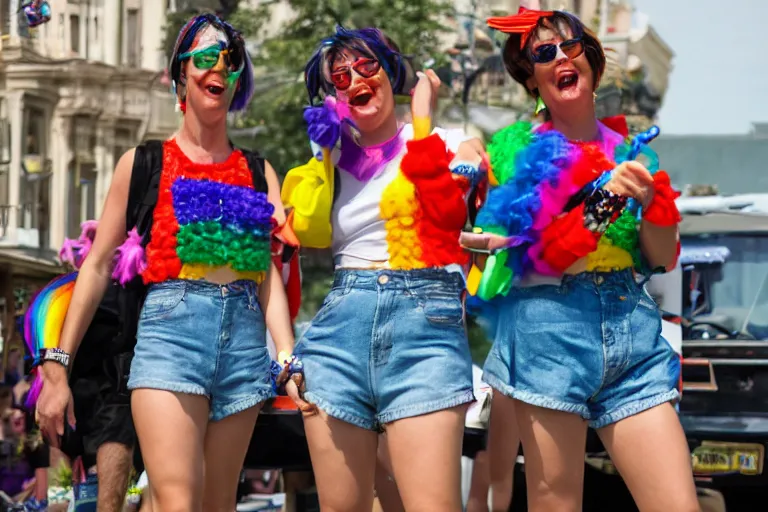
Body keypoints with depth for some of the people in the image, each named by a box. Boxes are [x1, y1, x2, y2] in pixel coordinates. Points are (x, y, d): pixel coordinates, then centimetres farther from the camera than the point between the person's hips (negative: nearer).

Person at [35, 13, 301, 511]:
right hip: (170, 326, -3)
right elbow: (98, 267, 8)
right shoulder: (143, 163, 10)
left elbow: (269, 274, 7)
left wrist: (290, 359, -9)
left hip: (244, 335, 3)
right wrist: (57, 367, 2)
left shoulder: (258, 172, 16)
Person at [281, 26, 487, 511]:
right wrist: (325, 146, 7)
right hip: (340, 327, 4)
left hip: (424, 321, -4)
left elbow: (437, 203, -12)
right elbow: (307, 229, 2)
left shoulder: (448, 142, 9)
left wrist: (422, 111, -4)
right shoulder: (335, 158, 19)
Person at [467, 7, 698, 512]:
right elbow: (542, 256, -4)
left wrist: (649, 200, -6)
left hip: (632, 328, 3)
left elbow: (664, 259, 11)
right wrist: (606, 199, -15)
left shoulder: (628, 147, 14)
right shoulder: (518, 149, 5)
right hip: (549, 324, -3)